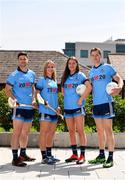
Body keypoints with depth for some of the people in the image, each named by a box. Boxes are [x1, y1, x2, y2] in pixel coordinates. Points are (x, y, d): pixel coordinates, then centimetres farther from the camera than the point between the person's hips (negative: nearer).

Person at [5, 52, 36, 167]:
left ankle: (23, 154, 29)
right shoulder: (14, 75, -4)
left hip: (30, 107, 6)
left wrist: (34, 99, 7)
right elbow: (7, 89, -6)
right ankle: (15, 158, -1)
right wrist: (14, 99, -21)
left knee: (26, 132, 15)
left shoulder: (32, 74, 11)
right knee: (17, 132, -6)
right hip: (19, 107, -6)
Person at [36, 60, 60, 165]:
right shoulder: (42, 80, -1)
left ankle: (49, 155, 23)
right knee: (44, 132, -4)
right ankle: (44, 157, -1)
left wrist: (57, 106, 12)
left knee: (51, 133, 12)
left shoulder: (55, 81, 17)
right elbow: (37, 93, -7)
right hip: (45, 110, -7)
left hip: (54, 111, 7)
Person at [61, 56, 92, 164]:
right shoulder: (65, 77, 14)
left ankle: (82, 155, 1)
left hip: (78, 107, -6)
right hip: (67, 107, 6)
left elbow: (89, 87, -14)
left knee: (80, 131, -4)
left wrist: (81, 99, -15)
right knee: (71, 131, 9)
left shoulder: (80, 75, -2)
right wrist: (67, 99, 5)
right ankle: (74, 154, 18)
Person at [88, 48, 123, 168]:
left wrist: (119, 87, -26)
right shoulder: (91, 71, 15)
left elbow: (119, 79, -5)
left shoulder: (107, 67, -1)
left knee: (108, 130, -5)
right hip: (96, 104, 6)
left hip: (106, 102, -6)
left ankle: (110, 158, 1)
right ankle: (101, 155, 22)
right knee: (100, 130, 12)